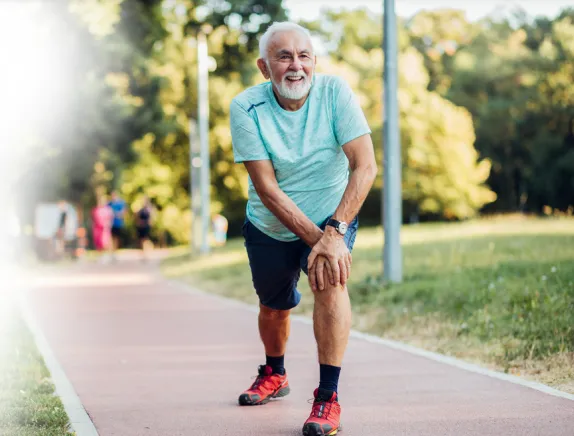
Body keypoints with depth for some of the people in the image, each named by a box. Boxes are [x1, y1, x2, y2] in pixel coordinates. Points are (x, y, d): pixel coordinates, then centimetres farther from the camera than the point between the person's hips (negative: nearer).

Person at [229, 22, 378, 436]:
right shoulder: (246, 107, -19)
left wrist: (334, 233, -35)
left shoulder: (335, 91, -20)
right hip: (270, 226, 2)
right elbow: (266, 188, -22)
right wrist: (314, 237, -31)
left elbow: (365, 166, -25)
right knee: (274, 308, 16)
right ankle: (275, 374, 49)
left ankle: (328, 396, -23)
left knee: (330, 279, -29)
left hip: (333, 215, -1)